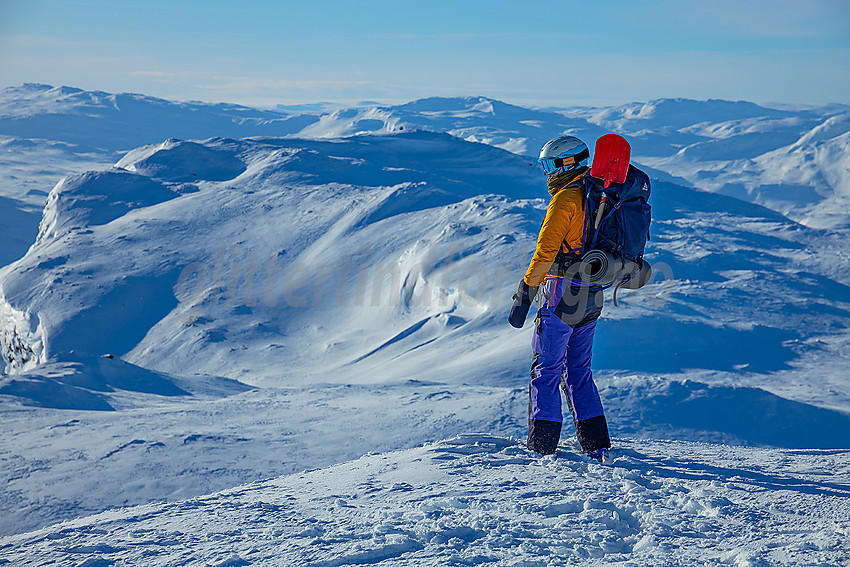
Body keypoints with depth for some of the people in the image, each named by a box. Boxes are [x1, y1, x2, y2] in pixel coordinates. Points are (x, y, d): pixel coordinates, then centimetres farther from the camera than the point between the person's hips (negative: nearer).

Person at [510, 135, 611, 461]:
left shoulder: (566, 199, -13)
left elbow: (545, 253, -17)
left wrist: (524, 297, -14)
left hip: (563, 296, -8)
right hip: (593, 299, 8)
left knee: (546, 368, 0)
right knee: (579, 369, 15)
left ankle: (542, 444, 2)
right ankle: (596, 443, 12)